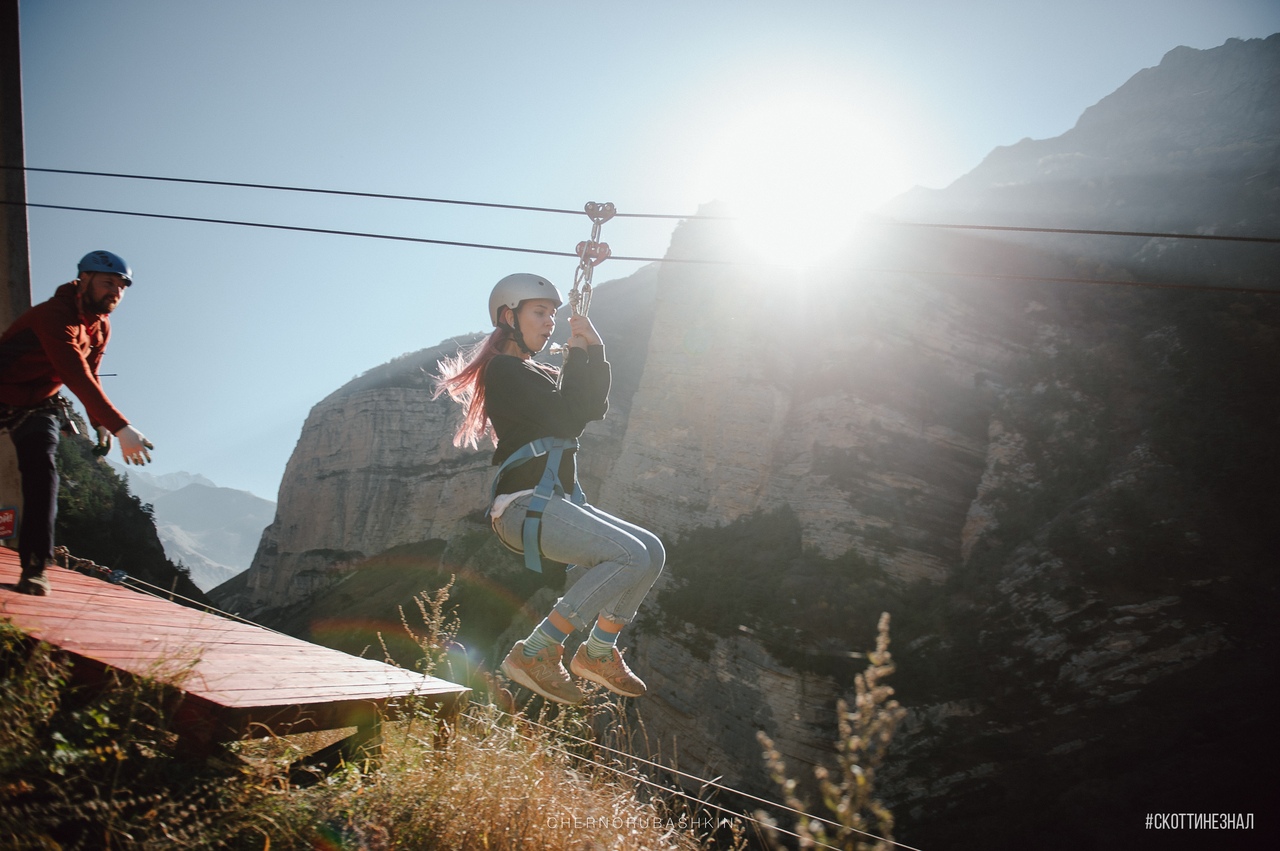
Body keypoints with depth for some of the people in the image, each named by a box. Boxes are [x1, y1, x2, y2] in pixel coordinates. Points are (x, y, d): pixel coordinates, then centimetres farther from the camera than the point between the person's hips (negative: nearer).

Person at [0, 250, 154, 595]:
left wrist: (99, 424, 4)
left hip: (40, 405, 5)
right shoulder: (55, 315, -29)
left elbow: (88, 375, 11)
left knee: (42, 470, -12)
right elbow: (77, 378, -38)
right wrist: (121, 428, -42)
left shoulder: (100, 327, -2)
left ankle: (35, 567, -14)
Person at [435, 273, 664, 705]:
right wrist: (577, 353, -3)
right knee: (630, 556, -23)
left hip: (556, 503, 10)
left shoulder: (540, 373, 25)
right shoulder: (504, 369, -6)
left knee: (651, 551, 1)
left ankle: (598, 653, 7)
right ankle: (536, 654, -18)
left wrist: (595, 349, 6)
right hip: (525, 504, -10)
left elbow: (594, 408, 14)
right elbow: (569, 421, -14)